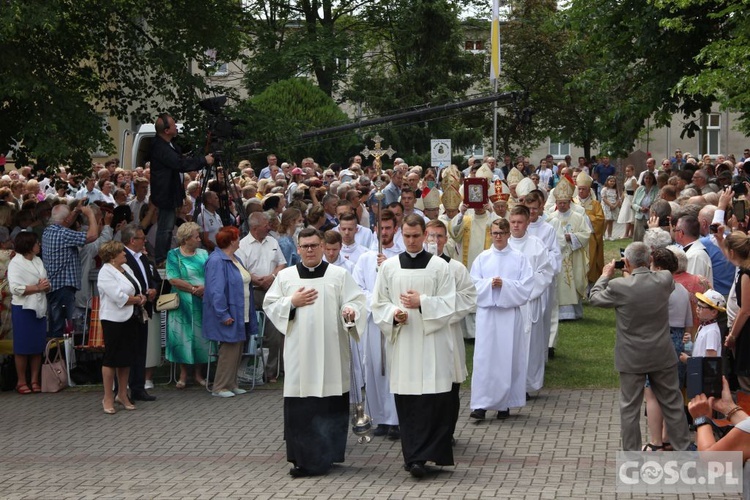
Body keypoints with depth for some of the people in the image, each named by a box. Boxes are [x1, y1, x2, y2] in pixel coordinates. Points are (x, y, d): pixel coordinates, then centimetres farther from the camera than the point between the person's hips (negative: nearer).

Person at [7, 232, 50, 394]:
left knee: (38, 346, 7)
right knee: (23, 347, -1)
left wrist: (46, 285, -6)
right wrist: (37, 287, -16)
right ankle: (21, 382, 6)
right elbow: (15, 288, -19)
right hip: (23, 309, -6)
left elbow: (46, 284, 18)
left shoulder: (38, 261, 13)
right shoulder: (15, 263, -9)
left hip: (39, 308, 7)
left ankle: (34, 381, 15)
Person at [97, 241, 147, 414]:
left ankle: (122, 394, 23)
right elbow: (119, 298, -21)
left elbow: (136, 290, 17)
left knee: (127, 357, 13)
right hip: (114, 320, -8)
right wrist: (137, 299, -7)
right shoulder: (106, 273, -14)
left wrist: (140, 297, -5)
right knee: (112, 358, -2)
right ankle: (108, 398, 6)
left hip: (130, 319, 8)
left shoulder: (125, 268, 13)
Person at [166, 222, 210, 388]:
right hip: (183, 304, -3)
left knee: (201, 336, 4)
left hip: (202, 302, 3)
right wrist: (194, 289, -13)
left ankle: (198, 374, 13)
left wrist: (205, 288, -16)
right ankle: (183, 374, 10)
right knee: (182, 336, 0)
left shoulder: (203, 254, 11)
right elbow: (173, 280, -9)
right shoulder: (173, 255, 0)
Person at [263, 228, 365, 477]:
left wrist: (350, 312, -23)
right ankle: (303, 458, 6)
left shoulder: (340, 275, 5)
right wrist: (291, 302, -6)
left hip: (331, 353, -1)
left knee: (330, 403, 0)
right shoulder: (285, 276, 9)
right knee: (299, 404, -1)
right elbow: (269, 305, 10)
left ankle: (326, 454, 11)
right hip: (299, 352, 1)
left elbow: (356, 301, -2)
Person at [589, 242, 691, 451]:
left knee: (629, 409, 10)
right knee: (672, 405, 16)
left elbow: (594, 298, -2)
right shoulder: (665, 280, -12)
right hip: (663, 356, 3)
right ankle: (683, 449, 25)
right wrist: (634, 274, 18)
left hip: (632, 359, -3)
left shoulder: (619, 286, -20)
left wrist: (605, 275, 15)